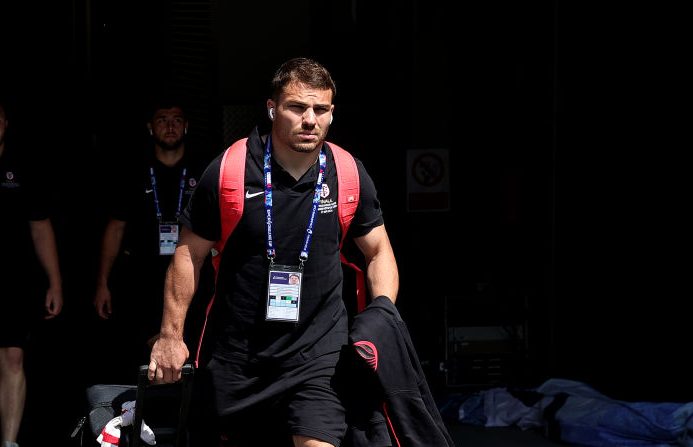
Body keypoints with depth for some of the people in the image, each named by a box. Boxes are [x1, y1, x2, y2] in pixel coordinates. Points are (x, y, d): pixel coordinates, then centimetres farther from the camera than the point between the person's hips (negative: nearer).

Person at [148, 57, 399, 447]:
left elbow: (379, 252, 8)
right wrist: (171, 336, -1)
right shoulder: (228, 172, -10)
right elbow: (190, 253, 0)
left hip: (317, 352, 0)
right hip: (236, 353, 0)